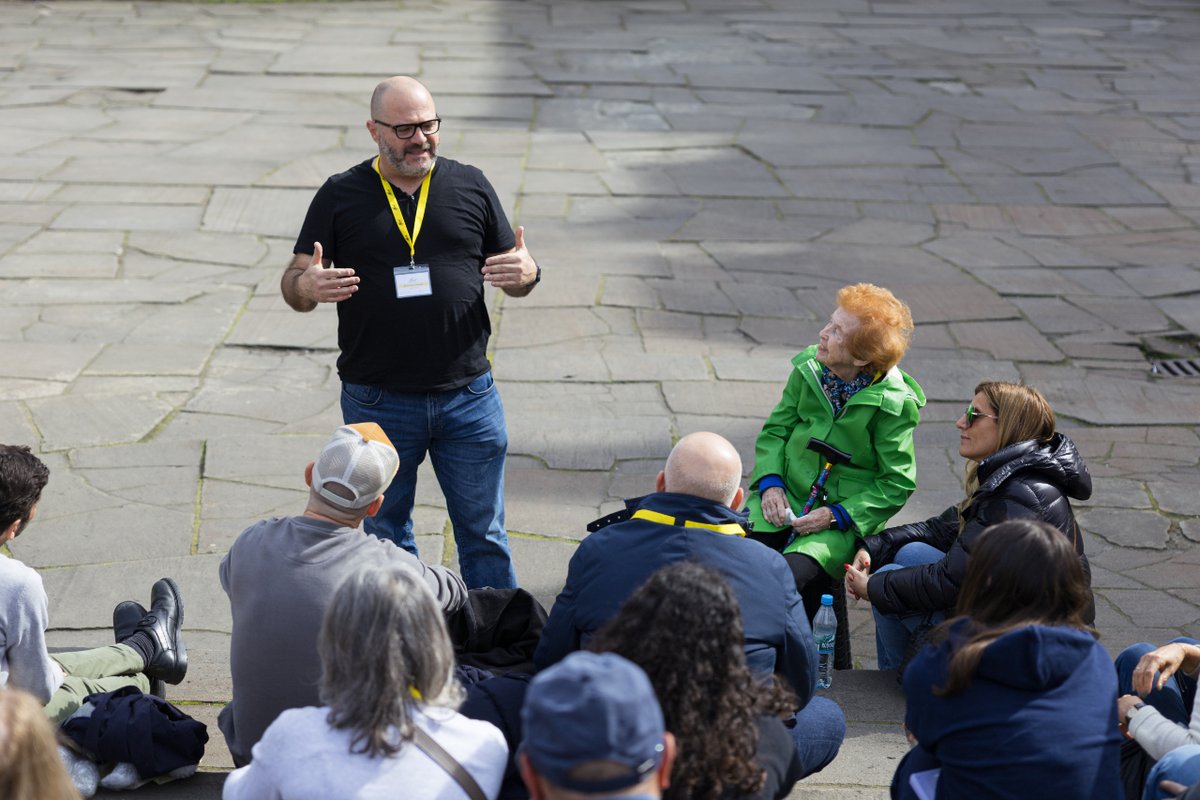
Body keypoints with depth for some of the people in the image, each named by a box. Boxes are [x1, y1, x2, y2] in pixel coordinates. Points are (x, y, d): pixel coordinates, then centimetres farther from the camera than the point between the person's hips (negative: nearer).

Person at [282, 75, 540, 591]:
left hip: (468, 395, 1)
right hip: (377, 402, -1)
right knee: (385, 538, 12)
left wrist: (525, 274, -14)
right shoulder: (341, 196, 1)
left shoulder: (470, 186, 5)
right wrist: (307, 286, -22)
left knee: (484, 533, 8)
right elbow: (294, 283, 2)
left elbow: (511, 274, 10)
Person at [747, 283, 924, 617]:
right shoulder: (809, 369, 0)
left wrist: (837, 515, -16)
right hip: (785, 499, 4)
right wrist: (770, 483, -7)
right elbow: (775, 430, 11)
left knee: (793, 574, -31)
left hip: (845, 519, -4)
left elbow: (897, 483, -8)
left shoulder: (893, 404, -13)